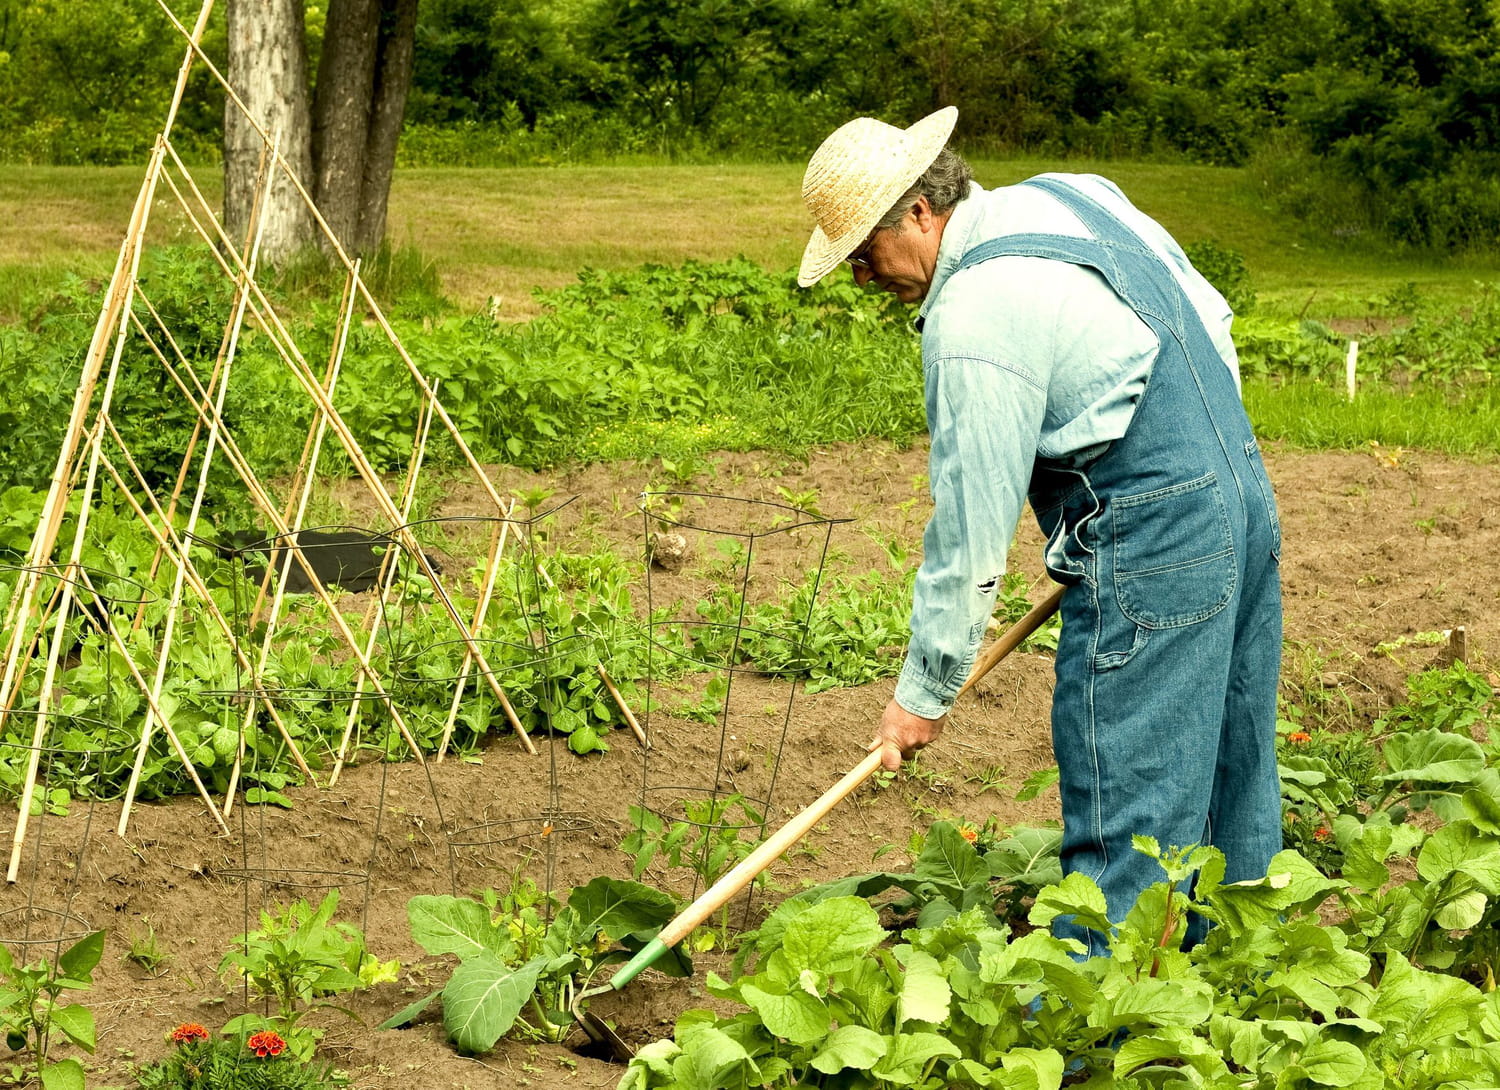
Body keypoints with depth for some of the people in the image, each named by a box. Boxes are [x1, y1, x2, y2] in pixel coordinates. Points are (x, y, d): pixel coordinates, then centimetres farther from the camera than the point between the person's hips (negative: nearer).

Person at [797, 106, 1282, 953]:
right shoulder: (1069, 194, 9)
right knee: (1231, 792, 16)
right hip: (1244, 497, 10)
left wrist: (925, 693, -4)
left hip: (1155, 545, -10)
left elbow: (972, 532, -13)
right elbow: (1212, 321, 17)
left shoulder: (974, 319, -16)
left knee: (1123, 826, -5)